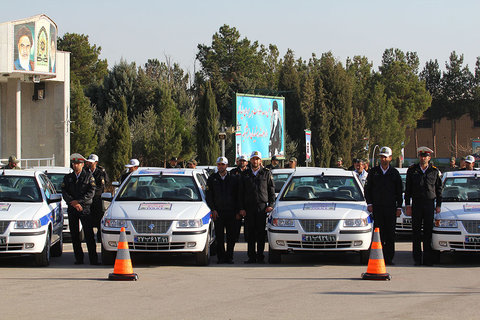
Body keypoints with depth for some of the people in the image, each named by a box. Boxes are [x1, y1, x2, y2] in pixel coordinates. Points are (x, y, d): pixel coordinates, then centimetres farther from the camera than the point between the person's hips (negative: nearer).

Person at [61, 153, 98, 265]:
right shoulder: (68, 177, 13)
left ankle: (93, 259, -9)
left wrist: (78, 201, -13)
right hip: (72, 209, 3)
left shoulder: (88, 176, 5)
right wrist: (73, 203, -12)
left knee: (89, 234, -8)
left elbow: (91, 192, -4)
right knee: (74, 234, 3)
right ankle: (78, 258, 9)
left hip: (85, 208, -3)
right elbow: (64, 192, 3)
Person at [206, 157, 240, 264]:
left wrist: (237, 210, 2)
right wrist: (213, 210, -3)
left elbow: (237, 196, 9)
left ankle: (229, 256, 6)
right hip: (218, 212, 0)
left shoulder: (233, 178, 8)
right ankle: (221, 257, 5)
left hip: (231, 211, 0)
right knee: (219, 237, 0)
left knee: (231, 236, -1)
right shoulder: (212, 179, 9)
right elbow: (208, 196, 7)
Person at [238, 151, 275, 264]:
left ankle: (260, 256, 2)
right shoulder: (245, 174, 12)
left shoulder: (267, 173, 8)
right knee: (250, 233, 2)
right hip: (248, 207, 2)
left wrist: (271, 205, -3)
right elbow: (241, 192, 11)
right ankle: (251, 256, 7)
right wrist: (241, 208, 2)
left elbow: (271, 190, 9)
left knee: (261, 233, -3)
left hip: (262, 207, -2)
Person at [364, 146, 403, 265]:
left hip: (391, 207, 0)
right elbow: (367, 188, 10)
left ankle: (389, 257, 3)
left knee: (390, 233, -1)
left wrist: (399, 207, 4)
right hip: (377, 207, 0)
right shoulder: (373, 172, 8)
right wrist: (369, 204, 0)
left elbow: (399, 191, 10)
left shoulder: (395, 173, 8)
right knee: (378, 232, -3)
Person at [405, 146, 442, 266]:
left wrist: (438, 205, 5)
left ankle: (428, 258, 4)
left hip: (429, 203, 0)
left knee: (428, 231, -1)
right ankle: (417, 259, 5)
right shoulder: (412, 170, 5)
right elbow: (407, 189, 6)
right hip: (416, 204, 0)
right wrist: (408, 205, 0)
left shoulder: (434, 171, 6)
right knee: (416, 231, 0)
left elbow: (439, 189, 11)